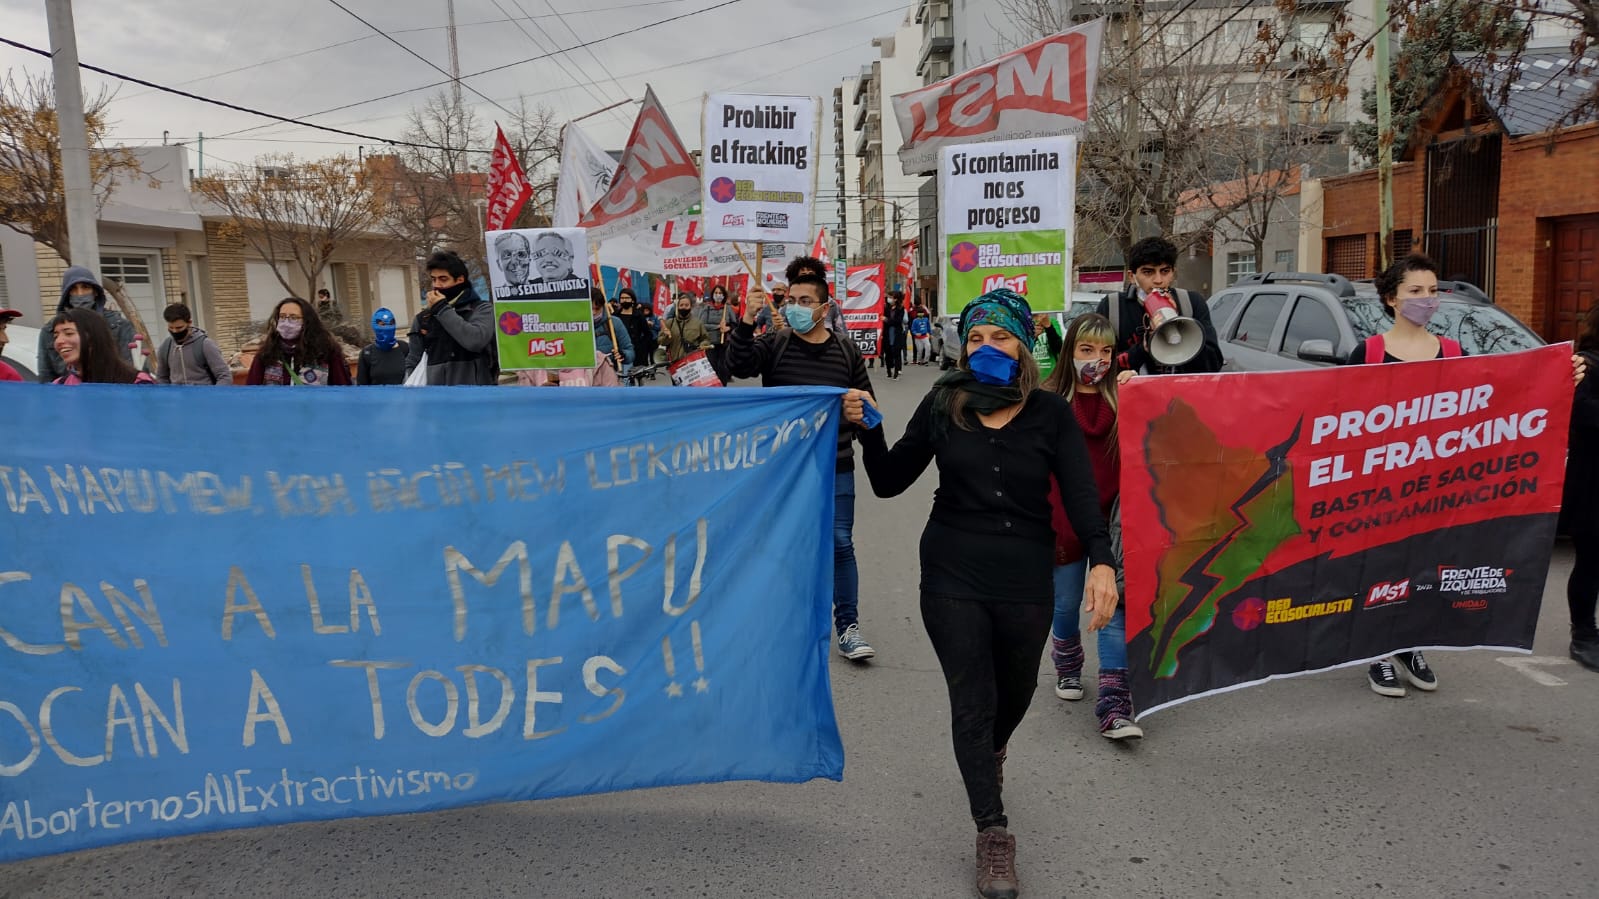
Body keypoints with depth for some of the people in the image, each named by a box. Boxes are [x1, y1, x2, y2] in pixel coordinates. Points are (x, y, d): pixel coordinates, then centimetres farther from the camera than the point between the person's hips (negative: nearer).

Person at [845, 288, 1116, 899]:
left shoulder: (1051, 414, -5)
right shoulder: (943, 405, -4)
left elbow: (1080, 493, -11)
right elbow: (889, 483, 0)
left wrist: (1101, 562, -25)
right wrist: (869, 430, -17)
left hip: (1026, 580, 1)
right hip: (953, 578, -1)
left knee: (1015, 692, 22)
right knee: (971, 703, 3)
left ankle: (991, 752, 57)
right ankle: (993, 834, 16)